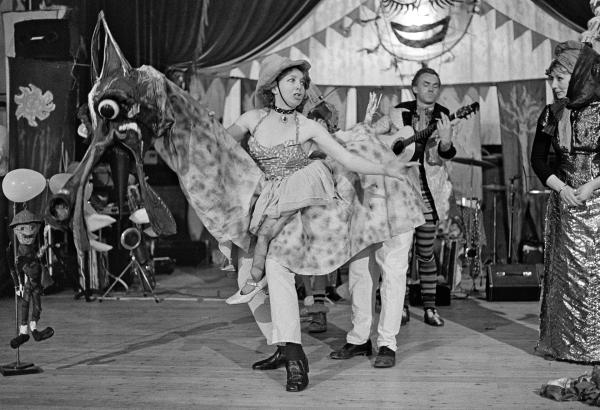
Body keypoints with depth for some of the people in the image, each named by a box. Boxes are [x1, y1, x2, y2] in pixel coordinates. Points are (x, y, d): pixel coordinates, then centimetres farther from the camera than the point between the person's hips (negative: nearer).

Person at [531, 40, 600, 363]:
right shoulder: (551, 115, 7)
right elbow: (538, 159, 8)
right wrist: (561, 188, -6)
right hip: (563, 201, 3)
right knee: (564, 273, 6)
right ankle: (564, 343, 14)